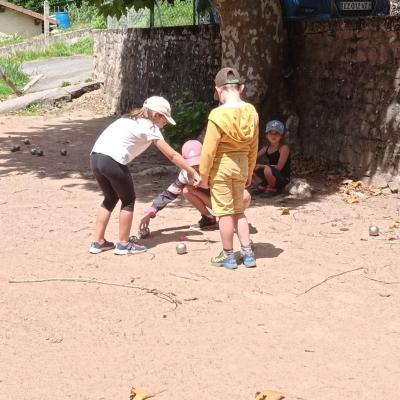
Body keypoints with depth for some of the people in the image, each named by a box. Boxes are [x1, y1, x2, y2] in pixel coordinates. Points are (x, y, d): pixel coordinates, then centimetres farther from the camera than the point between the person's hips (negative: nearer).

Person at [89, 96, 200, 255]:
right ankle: (124, 244, 18)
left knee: (110, 198, 24)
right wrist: (193, 172, 5)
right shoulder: (150, 127, 2)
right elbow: (172, 155, 1)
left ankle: (98, 242, 26)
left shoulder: (130, 120, 26)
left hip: (95, 157, 8)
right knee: (128, 200, 11)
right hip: (112, 161, -8)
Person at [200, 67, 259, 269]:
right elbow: (253, 147, 5)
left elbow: (209, 150, -15)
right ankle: (247, 253, 18)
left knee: (225, 212, 5)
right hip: (241, 164, 5)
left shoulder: (218, 115, -19)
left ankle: (228, 256, 15)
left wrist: (203, 175, -5)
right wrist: (249, 172, 16)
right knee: (239, 211, 18)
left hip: (221, 165, -5)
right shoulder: (251, 112, -3)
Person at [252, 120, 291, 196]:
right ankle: (262, 185, 12)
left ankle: (273, 189, -9)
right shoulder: (266, 148, 5)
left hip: (282, 179, -6)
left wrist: (262, 166, -19)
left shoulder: (284, 148, -15)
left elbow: (278, 167, -20)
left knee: (268, 170, -36)